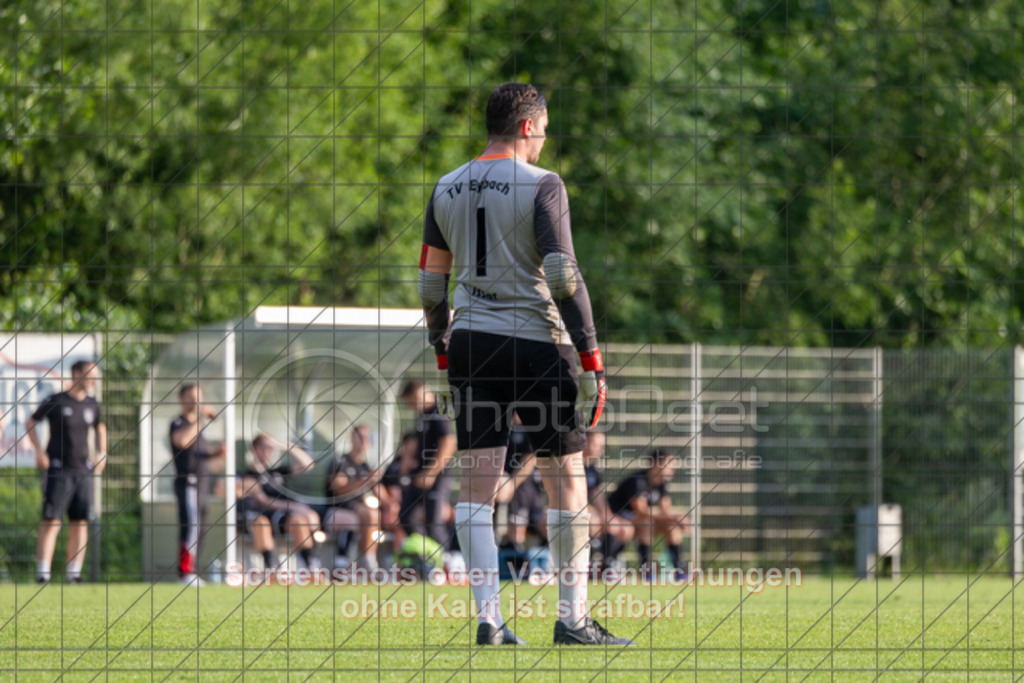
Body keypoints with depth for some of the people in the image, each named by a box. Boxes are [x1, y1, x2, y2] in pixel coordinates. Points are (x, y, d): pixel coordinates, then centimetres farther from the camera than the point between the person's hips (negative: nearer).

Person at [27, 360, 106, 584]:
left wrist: (101, 452, 12)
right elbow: (30, 424, 4)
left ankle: (74, 573, 11)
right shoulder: (55, 402, -6)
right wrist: (39, 451, -6)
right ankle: (42, 573, -10)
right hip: (59, 470, -5)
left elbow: (100, 428, 27)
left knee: (80, 522, 5)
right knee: (51, 521, -10)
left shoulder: (92, 405, 9)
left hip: (83, 471, 5)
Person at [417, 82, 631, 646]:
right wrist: (591, 361, -13)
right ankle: (572, 617, 6)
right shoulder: (541, 186, -9)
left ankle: (488, 617, -2)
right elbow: (563, 277, -16)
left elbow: (430, 284, 12)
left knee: (476, 486, 4)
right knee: (566, 481, 5)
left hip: (470, 343, 5)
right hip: (535, 344, -5)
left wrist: (444, 360, 21)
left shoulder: (447, 189, 9)